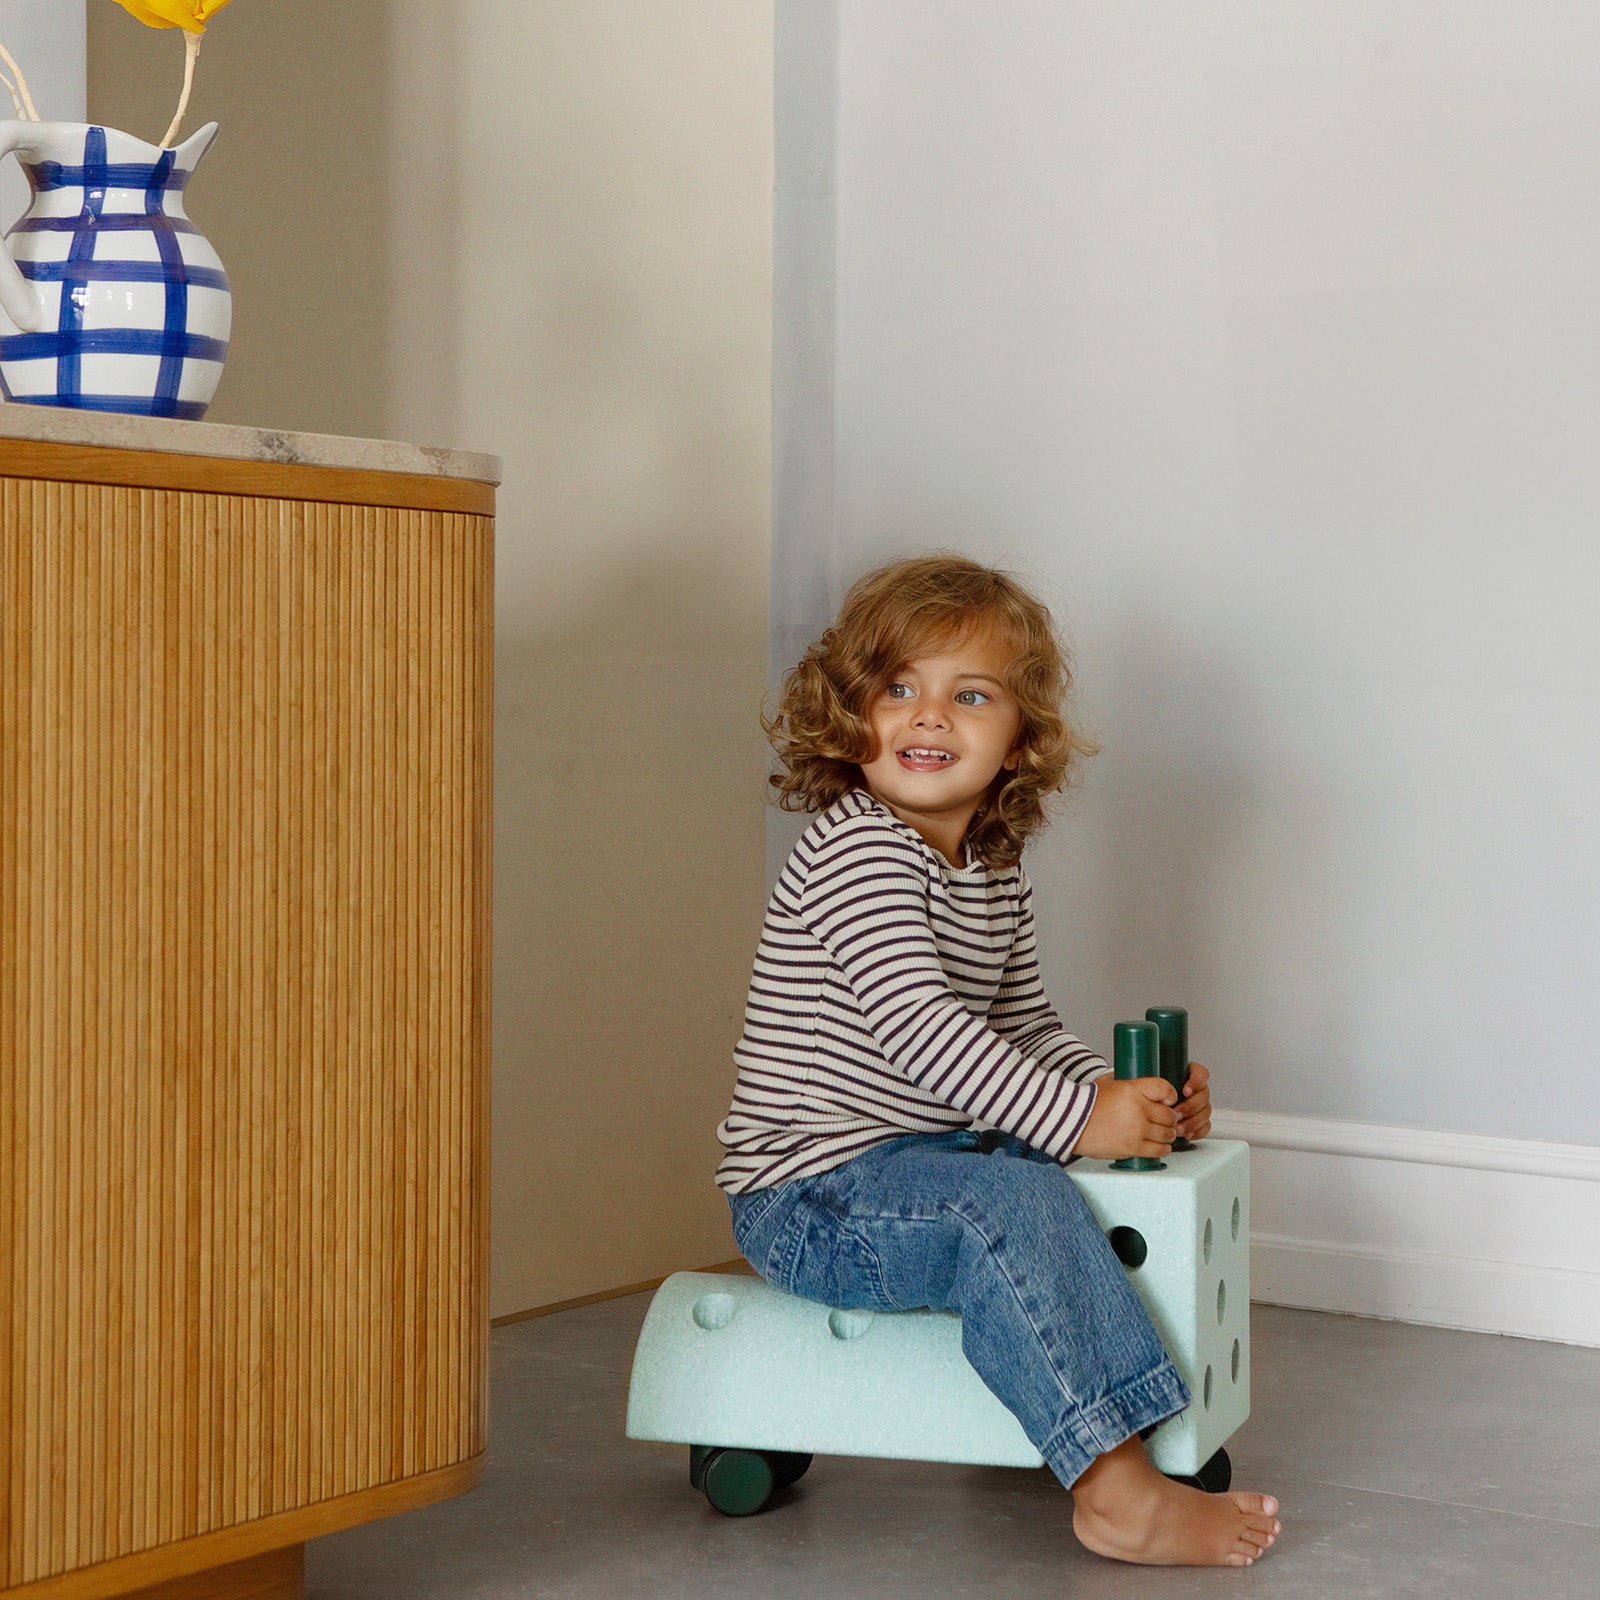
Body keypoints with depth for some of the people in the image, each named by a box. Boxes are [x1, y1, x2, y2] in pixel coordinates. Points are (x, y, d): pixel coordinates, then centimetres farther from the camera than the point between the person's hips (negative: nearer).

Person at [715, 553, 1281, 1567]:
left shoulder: (997, 880, 13)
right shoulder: (857, 851, -17)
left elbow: (1027, 1029, 21)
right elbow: (917, 1025, -27)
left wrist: (1130, 1093, 2)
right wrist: (1078, 1118, -29)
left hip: (925, 1163, 10)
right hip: (813, 1190, -10)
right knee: (1022, 1208, -30)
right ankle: (1118, 1491, -29)